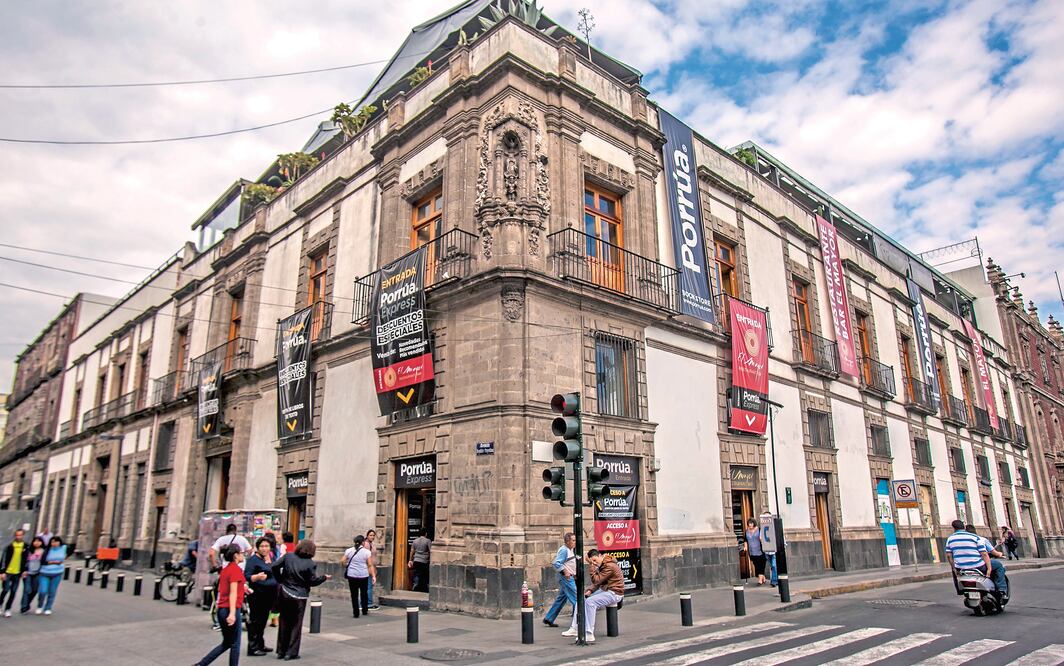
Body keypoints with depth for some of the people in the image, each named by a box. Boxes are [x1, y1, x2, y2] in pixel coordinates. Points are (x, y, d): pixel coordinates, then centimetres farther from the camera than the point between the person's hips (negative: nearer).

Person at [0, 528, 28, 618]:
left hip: (18, 573, 2)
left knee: (13, 592, 5)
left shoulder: (26, 547, 4)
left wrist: (24, 571, 5)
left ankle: (7, 609, 14)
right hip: (8, 572, -2)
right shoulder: (10, 546, -5)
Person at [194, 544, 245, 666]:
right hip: (231, 610, -8)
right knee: (235, 644, 5)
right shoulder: (236, 569, -14)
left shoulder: (225, 569, 11)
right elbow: (233, 592, -21)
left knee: (226, 643, 19)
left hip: (221, 609, 8)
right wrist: (232, 613, -25)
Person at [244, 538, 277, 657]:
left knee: (263, 620, 15)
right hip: (257, 594, -7)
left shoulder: (273, 558, 11)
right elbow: (247, 576, -15)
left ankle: (260, 645, 25)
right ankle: (252, 648, 4)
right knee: (255, 621, -2)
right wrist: (257, 577, -33)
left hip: (270, 594, 7)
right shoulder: (253, 560, -8)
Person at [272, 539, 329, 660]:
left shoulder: (288, 556, -2)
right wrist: (325, 577, 6)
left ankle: (281, 651, 21)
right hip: (299, 597, -4)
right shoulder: (310, 564, -13)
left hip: (284, 594, 4)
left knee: (284, 623, 14)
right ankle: (291, 653, 8)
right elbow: (313, 581, -10)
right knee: (296, 624, 7)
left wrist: (280, 580, 9)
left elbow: (274, 566, -3)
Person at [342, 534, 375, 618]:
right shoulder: (367, 552, -4)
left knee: (354, 594, 6)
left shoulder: (349, 551, 1)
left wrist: (347, 566, 22)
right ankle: (365, 611, 22)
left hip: (351, 575, 1)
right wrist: (373, 575, -3)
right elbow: (370, 565, -6)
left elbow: (342, 561, 3)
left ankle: (356, 613, 6)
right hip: (363, 576, -1)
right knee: (364, 593, 15)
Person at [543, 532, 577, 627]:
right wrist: (565, 571, -26)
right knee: (576, 598, -8)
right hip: (566, 578, -10)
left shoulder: (569, 550, 16)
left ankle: (548, 619, 18)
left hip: (569, 577, 10)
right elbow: (556, 563, -22)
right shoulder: (564, 550, -15)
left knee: (561, 599, 13)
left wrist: (574, 574, 14)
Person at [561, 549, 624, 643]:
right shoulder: (602, 565, 10)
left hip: (614, 593, -11)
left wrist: (592, 567, -24)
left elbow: (596, 580, -24)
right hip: (604, 590, 11)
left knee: (590, 602, -28)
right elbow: (598, 582, 14)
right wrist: (590, 590, -1)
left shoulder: (610, 566, -21)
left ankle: (589, 635, -27)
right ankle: (575, 629, 7)